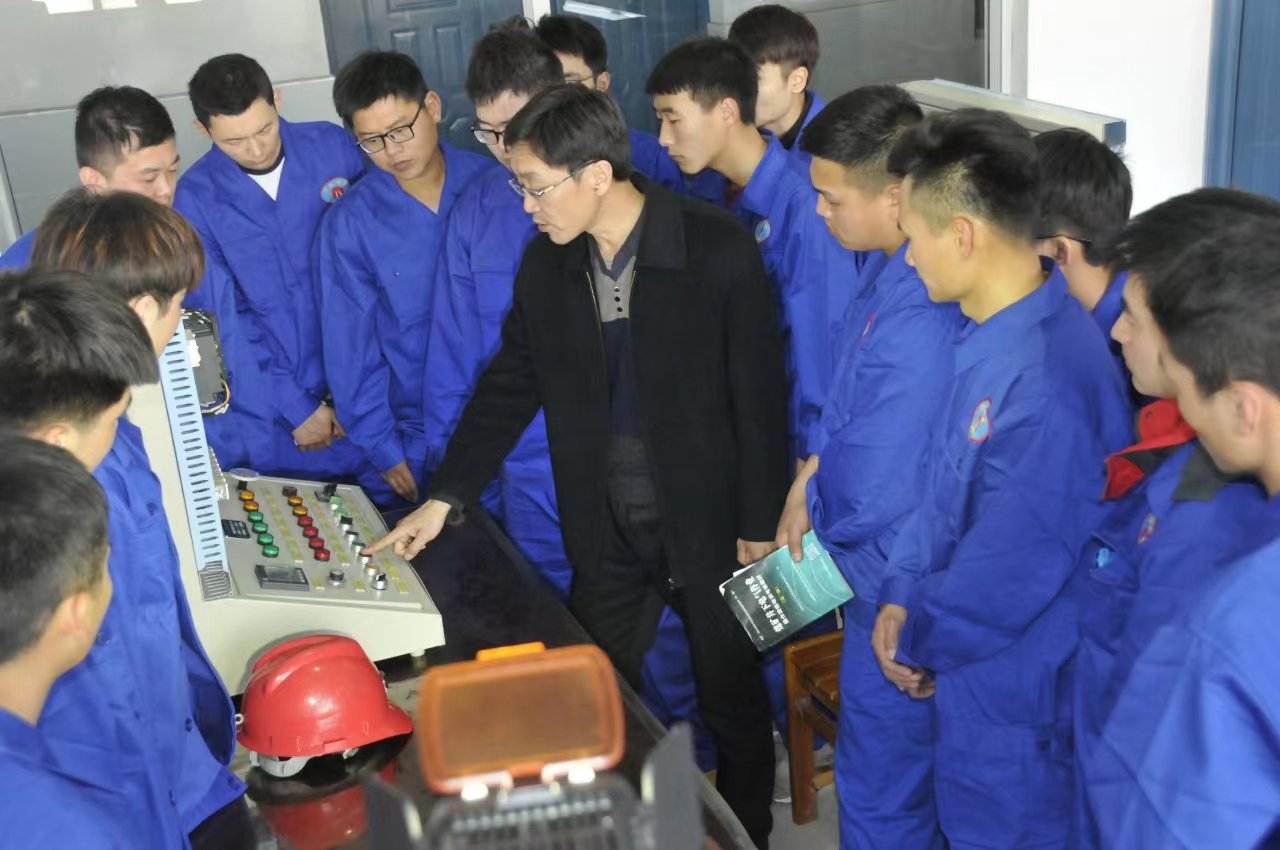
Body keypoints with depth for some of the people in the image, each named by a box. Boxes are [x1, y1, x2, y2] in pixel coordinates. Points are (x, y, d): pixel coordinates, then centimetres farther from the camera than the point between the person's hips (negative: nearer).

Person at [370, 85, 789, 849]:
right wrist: (445, 497, 3)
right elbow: (510, 385, 7)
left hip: (708, 516, -4)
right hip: (605, 524, 4)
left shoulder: (719, 249, -16)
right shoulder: (546, 264, 0)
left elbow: (760, 394, -12)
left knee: (733, 700, 14)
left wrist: (760, 526, -10)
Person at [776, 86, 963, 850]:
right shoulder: (892, 268, -3)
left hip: (892, 582, -9)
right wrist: (809, 484, 2)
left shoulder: (920, 322, -32)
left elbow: (895, 494, -25)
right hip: (873, 560, 9)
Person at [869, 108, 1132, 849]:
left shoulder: (1049, 378, -32)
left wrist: (917, 640, -11)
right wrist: (903, 594, 0)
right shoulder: (994, 333, 0)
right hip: (974, 671, 9)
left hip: (1016, 699, -9)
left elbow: (1009, 567, -27)